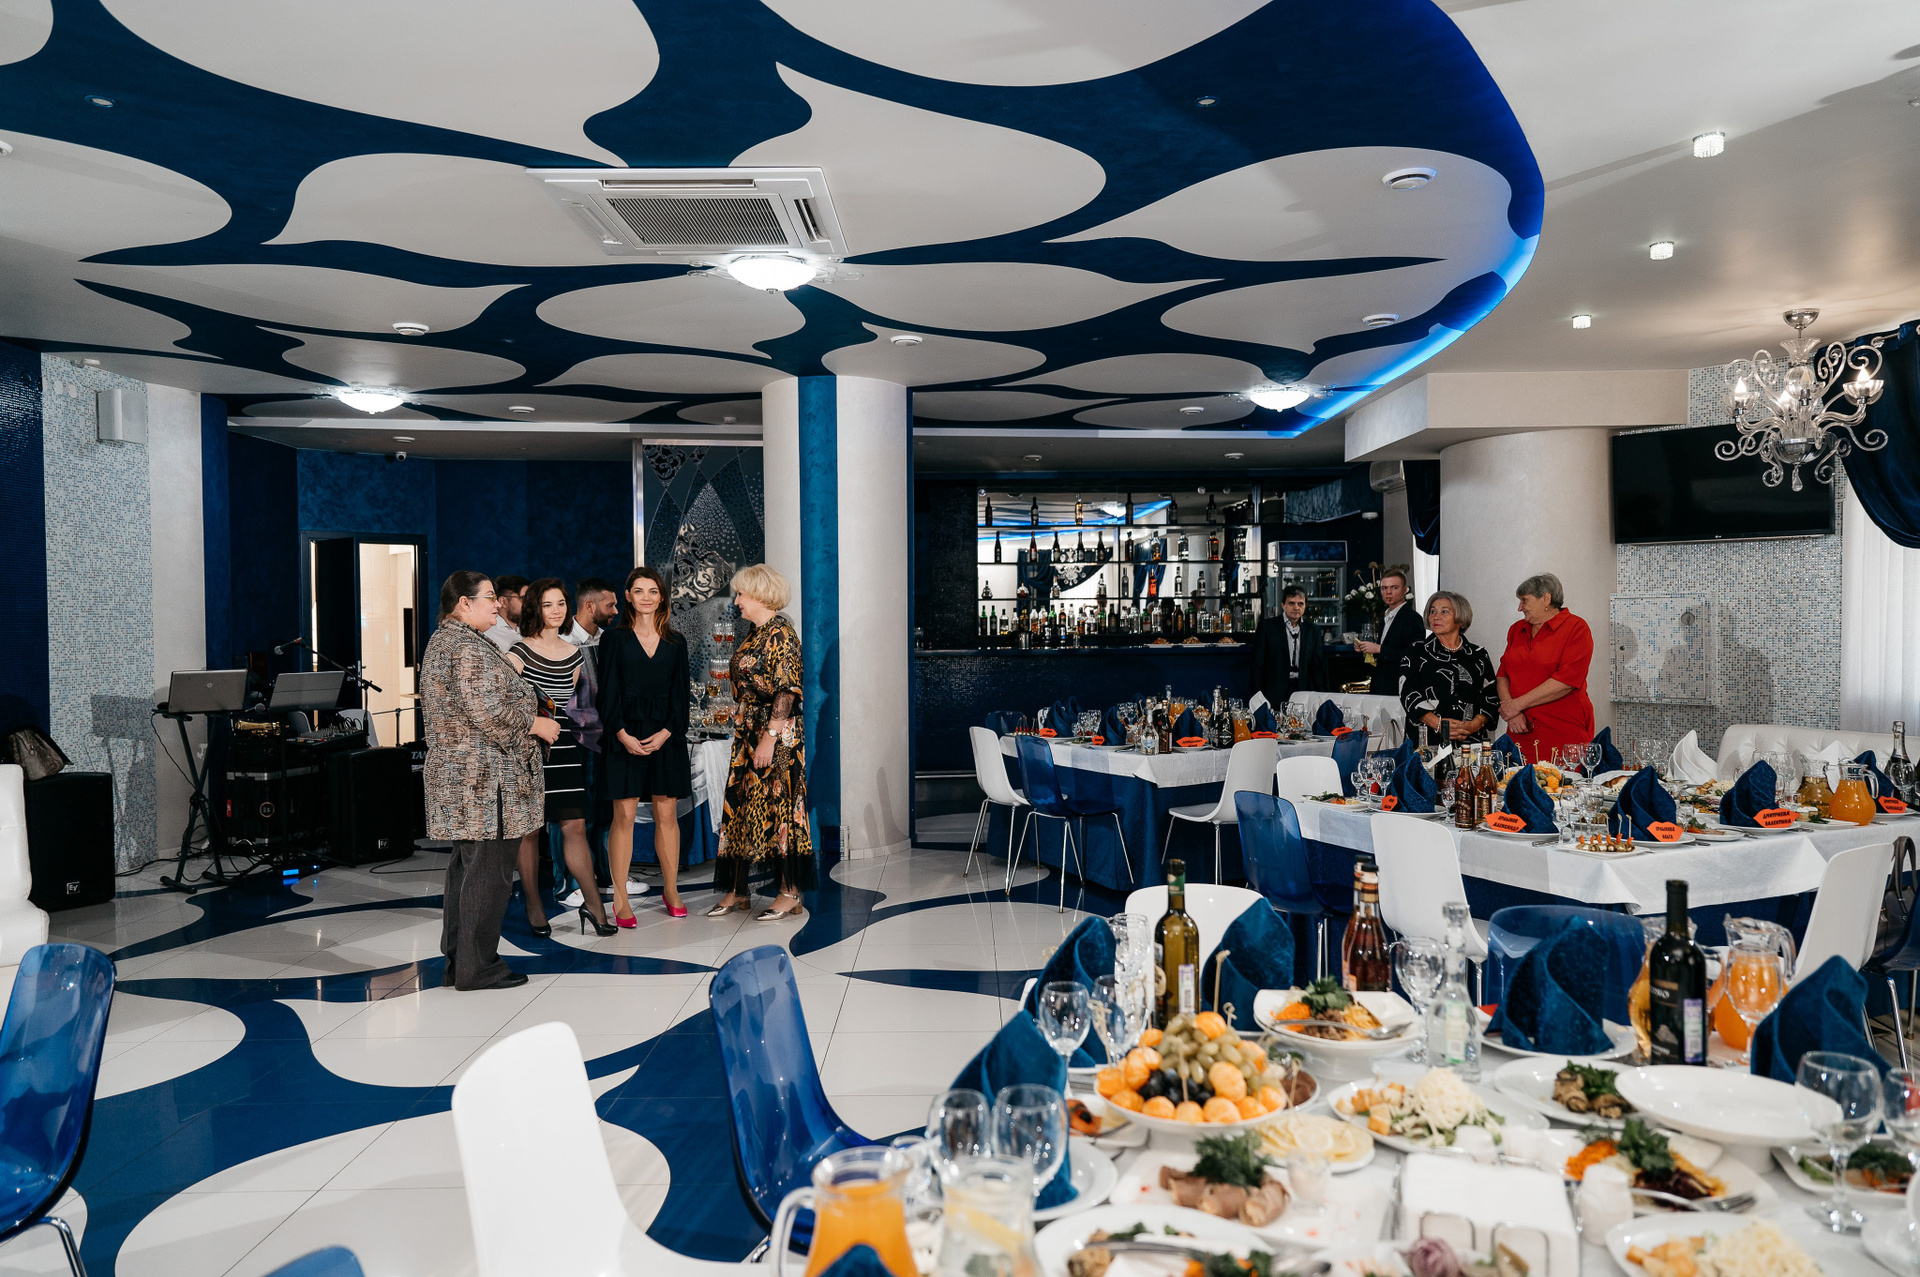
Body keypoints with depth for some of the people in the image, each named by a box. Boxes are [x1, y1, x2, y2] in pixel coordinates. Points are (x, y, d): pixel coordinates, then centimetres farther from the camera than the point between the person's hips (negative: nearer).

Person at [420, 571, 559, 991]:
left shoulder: (441, 640, 18)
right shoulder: (469, 646, -16)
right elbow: (486, 710, -23)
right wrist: (536, 724, -10)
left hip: (456, 774, 11)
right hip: (485, 778, -11)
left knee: (465, 867, 16)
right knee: (489, 870, -4)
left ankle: (456, 960, 23)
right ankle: (478, 967, 4)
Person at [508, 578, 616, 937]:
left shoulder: (574, 655, 11)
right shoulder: (520, 651, -5)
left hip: (563, 747, 4)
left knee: (575, 826, -1)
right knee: (529, 829, 4)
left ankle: (593, 903, 3)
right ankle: (533, 905, 16)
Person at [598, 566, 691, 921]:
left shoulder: (675, 644, 10)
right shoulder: (614, 639, 5)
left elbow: (681, 695, 7)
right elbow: (608, 692, 0)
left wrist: (666, 733, -7)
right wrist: (622, 734, -12)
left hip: (666, 736, 2)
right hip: (625, 737, -2)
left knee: (667, 815, 5)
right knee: (624, 815, -3)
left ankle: (671, 891, 16)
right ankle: (620, 899, 3)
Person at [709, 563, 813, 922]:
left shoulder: (780, 633, -13)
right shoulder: (753, 634, 15)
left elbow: (786, 690, -19)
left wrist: (770, 737, -23)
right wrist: (745, 730, 15)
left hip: (777, 732, -9)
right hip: (748, 731, 9)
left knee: (777, 804, -5)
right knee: (740, 805, 9)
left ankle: (790, 893, 3)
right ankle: (738, 890, 18)